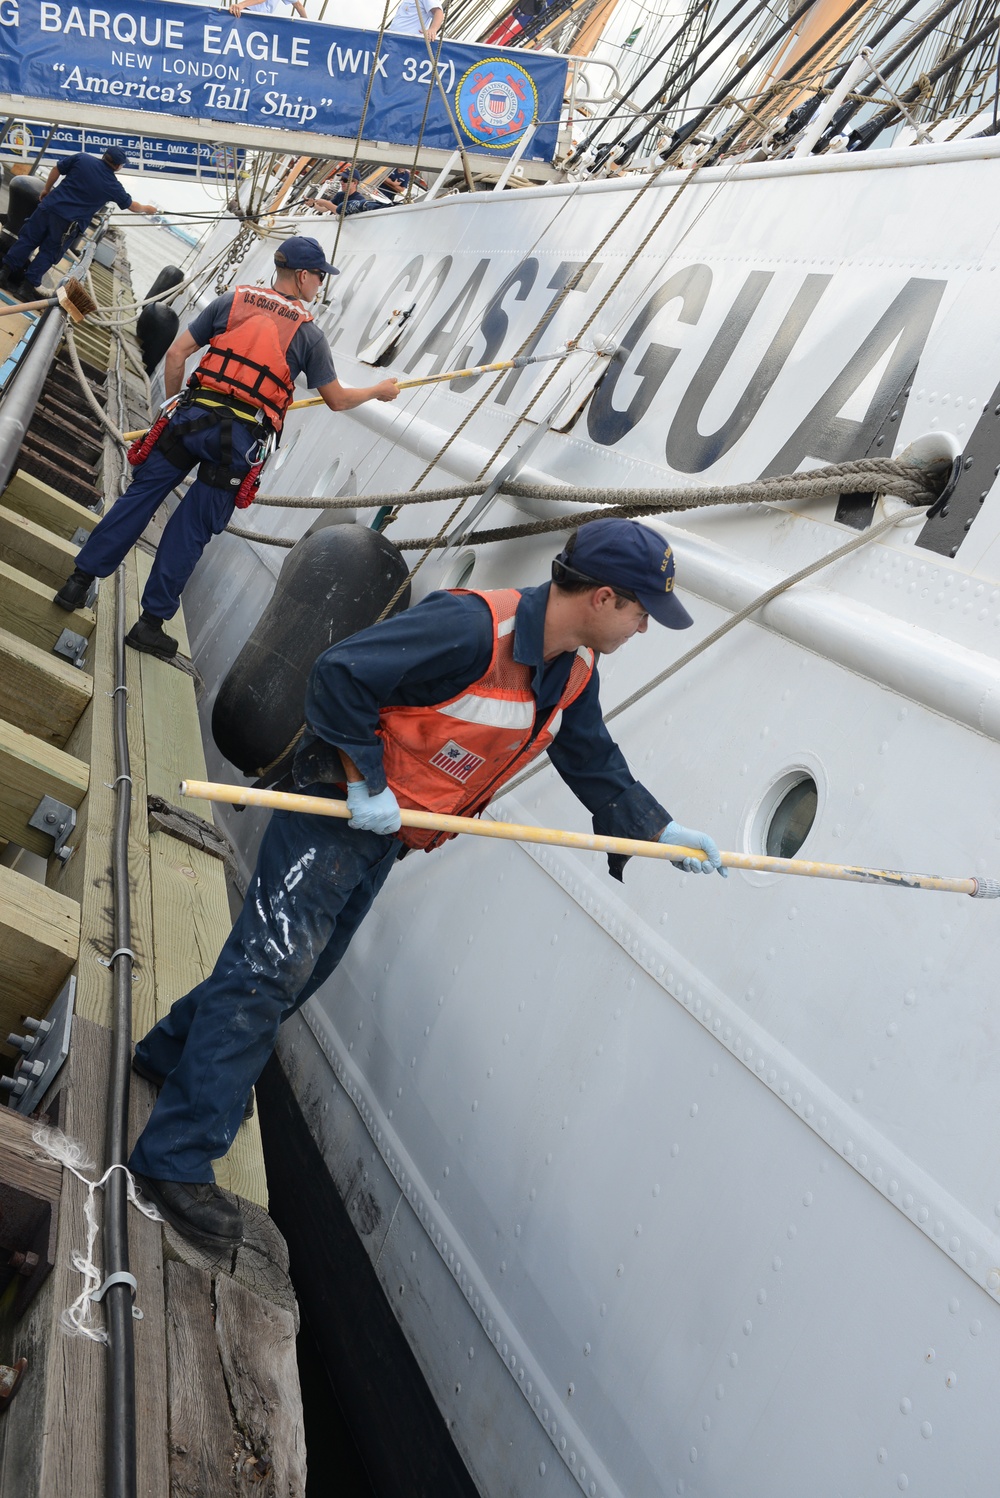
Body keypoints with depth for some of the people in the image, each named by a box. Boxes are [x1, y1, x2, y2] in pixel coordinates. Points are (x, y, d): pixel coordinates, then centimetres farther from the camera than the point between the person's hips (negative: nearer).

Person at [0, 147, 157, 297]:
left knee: (27, 239, 10)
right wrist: (146, 208, 39)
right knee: (48, 252, 10)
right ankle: (31, 283, 3)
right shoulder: (113, 186, 2)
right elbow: (131, 206, 18)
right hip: (67, 221, -2)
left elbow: (57, 169, 8)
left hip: (49, 206, 2)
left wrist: (46, 189, 23)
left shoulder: (82, 158, 2)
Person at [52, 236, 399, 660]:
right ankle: (151, 623, 10)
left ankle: (80, 581, 15)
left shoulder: (231, 301, 9)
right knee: (192, 529, 4)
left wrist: (173, 403, 19)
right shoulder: (308, 333, 3)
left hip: (192, 415, 2)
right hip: (240, 437, -2)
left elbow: (176, 352, 7)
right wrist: (379, 391, 26)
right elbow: (337, 400, 9)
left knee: (139, 497, 12)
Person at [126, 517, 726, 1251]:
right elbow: (340, 673, -27)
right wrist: (365, 782, -22)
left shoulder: (574, 674, 2)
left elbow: (596, 764, 17)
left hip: (387, 837, 9)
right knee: (267, 973, -7)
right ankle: (178, 1159, -1)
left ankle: (174, 1057, 41)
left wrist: (660, 829, 11)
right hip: (336, 815, -9)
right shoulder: (475, 627, -28)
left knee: (301, 970, 19)